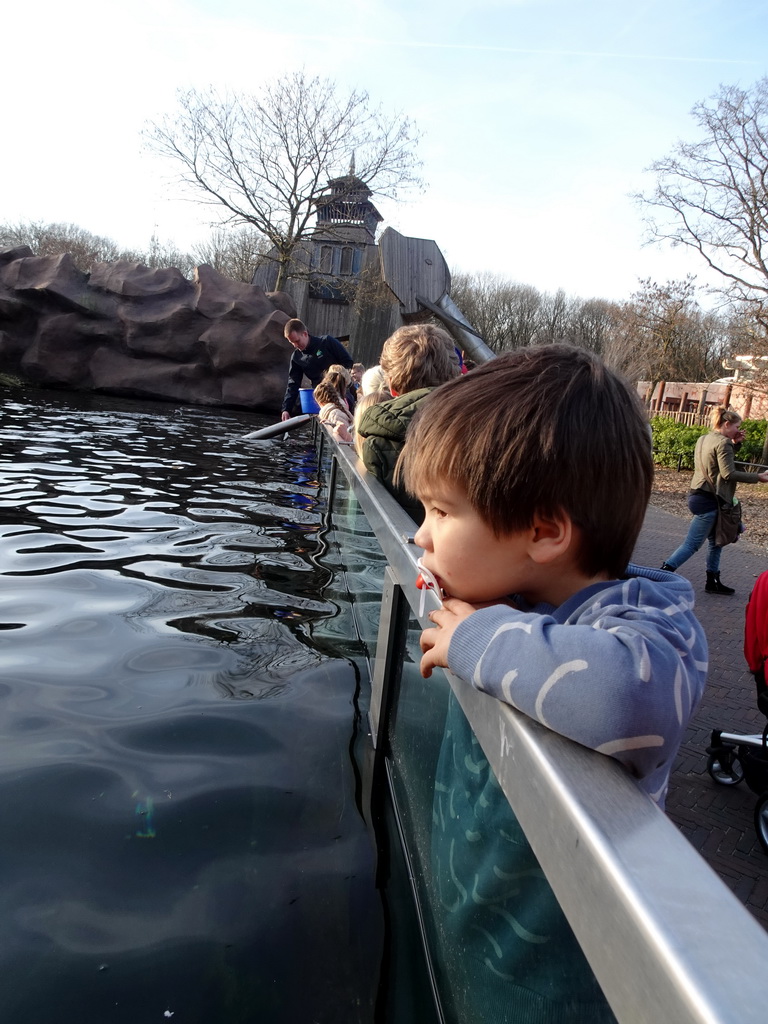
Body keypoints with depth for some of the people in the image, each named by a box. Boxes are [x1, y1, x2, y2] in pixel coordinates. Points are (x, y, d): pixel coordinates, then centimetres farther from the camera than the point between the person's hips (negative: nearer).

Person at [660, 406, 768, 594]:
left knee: (716, 542, 18)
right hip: (708, 500, -10)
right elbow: (729, 473, -20)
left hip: (698, 495, 10)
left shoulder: (704, 439, 12)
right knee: (691, 544, -6)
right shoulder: (723, 443, -14)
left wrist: (734, 443, 12)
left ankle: (713, 582, 24)